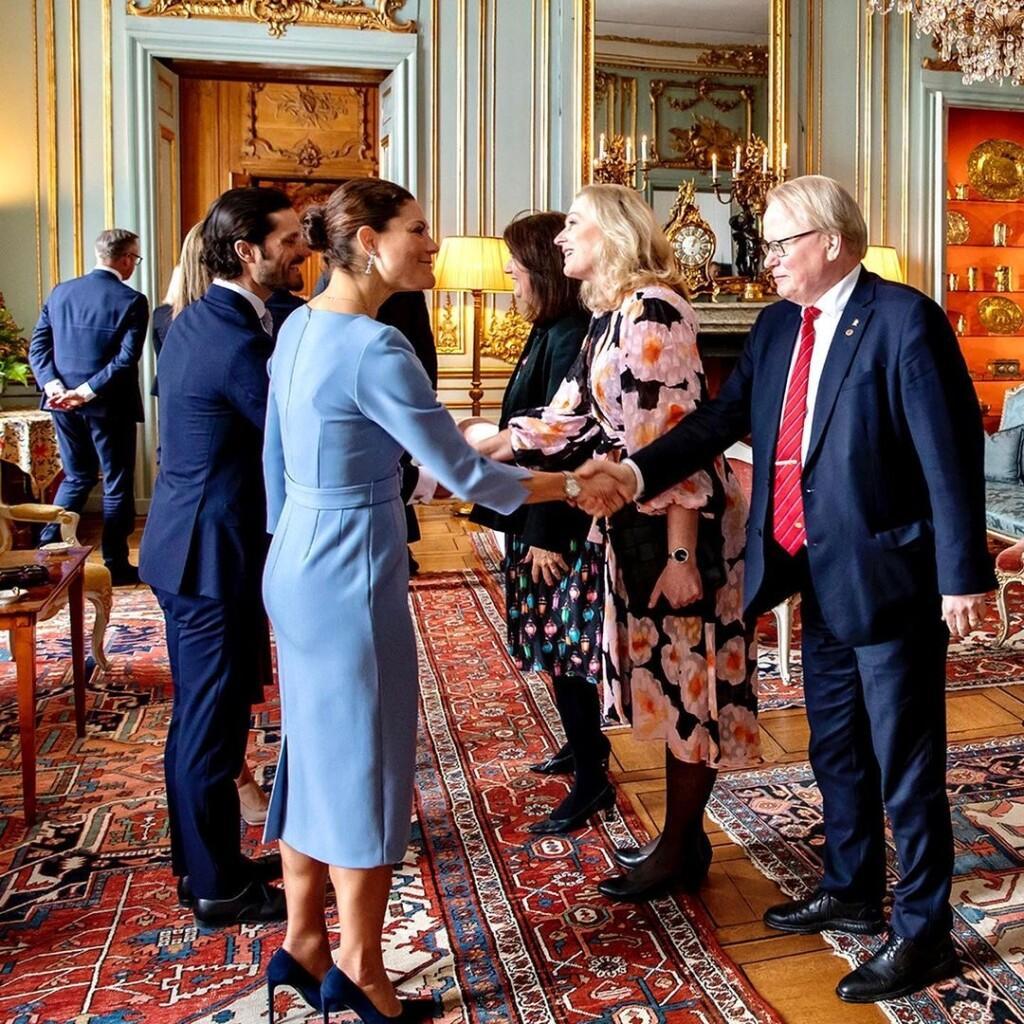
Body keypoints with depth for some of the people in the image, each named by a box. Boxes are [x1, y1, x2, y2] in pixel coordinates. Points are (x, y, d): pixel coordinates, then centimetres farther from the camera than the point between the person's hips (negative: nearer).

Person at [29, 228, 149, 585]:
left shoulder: (59, 292, 5)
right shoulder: (131, 301, -11)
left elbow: (38, 346, 0)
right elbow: (126, 359, -19)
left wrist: (52, 385, -8)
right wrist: (87, 391, -18)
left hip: (64, 405, 5)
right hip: (109, 406, -5)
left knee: (76, 477, 21)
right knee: (117, 484, 7)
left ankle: (46, 552, 18)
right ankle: (116, 565, 12)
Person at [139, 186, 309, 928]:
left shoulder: (195, 320, 10)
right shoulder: (242, 342, -21)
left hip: (188, 542, 10)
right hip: (217, 552, -10)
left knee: (200, 715, 19)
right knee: (214, 721, 3)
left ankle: (203, 860, 35)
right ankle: (218, 887, 19)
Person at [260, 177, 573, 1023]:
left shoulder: (298, 327, 7)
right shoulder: (374, 348, -20)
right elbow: (464, 476, -18)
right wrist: (576, 485, -6)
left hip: (297, 565, 9)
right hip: (351, 573, -9)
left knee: (315, 750, 19)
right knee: (365, 762, 6)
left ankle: (303, 944, 34)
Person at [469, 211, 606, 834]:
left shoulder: (569, 337, -19)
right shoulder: (552, 332, 10)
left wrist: (545, 534, -19)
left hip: (561, 523, -10)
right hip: (538, 518, 10)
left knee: (562, 644, -1)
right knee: (554, 641, 19)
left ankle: (592, 777, 13)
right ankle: (583, 745, 36)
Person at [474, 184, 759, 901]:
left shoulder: (654, 309, -16)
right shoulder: (609, 315, 12)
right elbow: (564, 420, 13)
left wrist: (680, 554, -21)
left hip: (681, 524, -9)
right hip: (639, 523, 9)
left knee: (687, 681, 4)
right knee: (667, 679, 16)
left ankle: (678, 851, 20)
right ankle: (685, 837, 31)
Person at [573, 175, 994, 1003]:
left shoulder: (904, 319, -14)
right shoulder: (778, 326, 8)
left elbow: (951, 456, -16)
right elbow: (724, 416, 1)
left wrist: (964, 576, -17)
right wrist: (638, 472, -12)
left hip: (888, 577, -8)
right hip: (820, 576, 8)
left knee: (905, 764, 5)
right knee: (836, 750, 20)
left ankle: (924, 932, 23)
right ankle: (851, 893, 40)